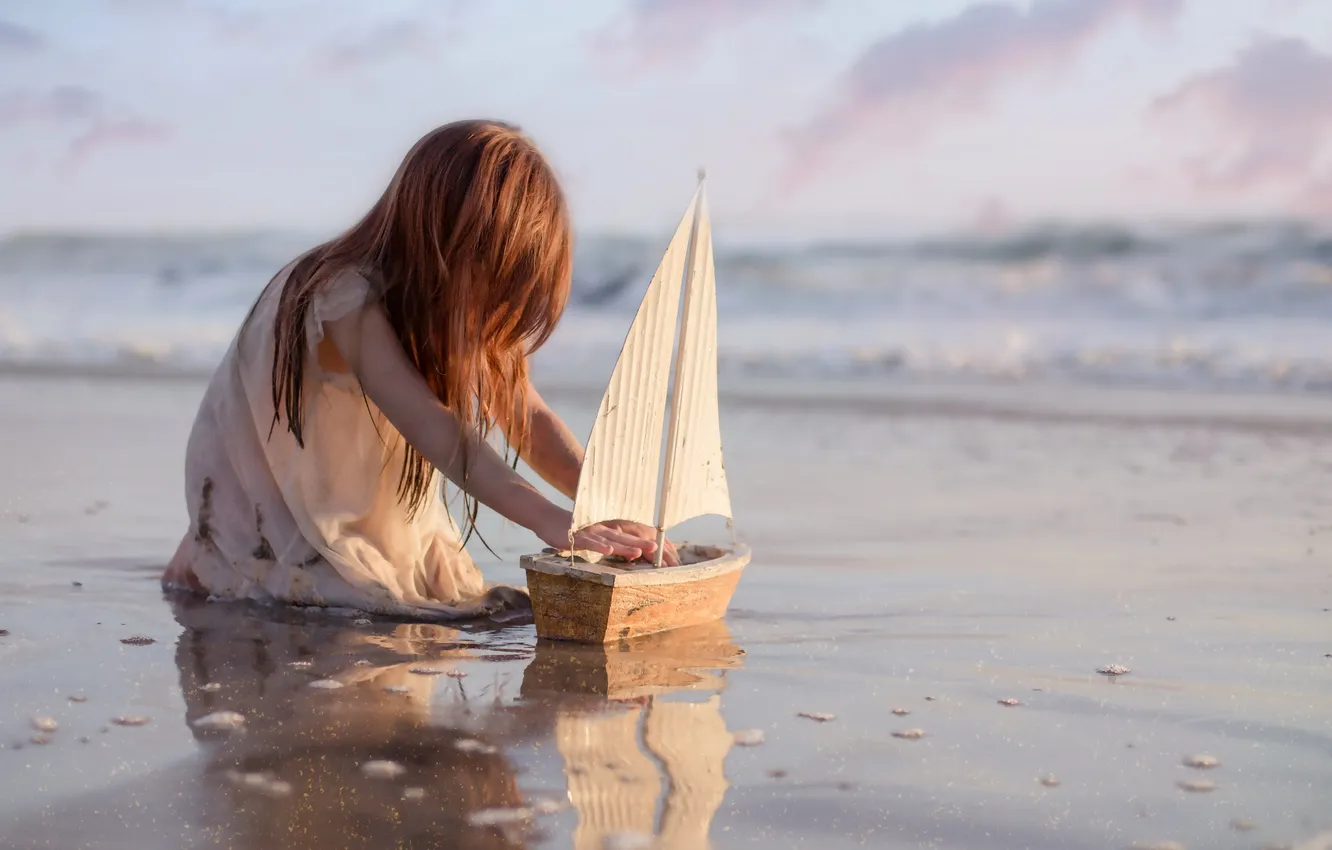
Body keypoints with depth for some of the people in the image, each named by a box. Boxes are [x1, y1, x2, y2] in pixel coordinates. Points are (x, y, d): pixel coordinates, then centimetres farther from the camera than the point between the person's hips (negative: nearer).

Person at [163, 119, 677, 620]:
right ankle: (204, 570, 3)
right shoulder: (348, 298, -33)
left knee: (453, 588, -2)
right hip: (263, 511, -8)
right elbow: (435, 430, -45)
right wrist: (552, 522, -54)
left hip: (371, 512, 8)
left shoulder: (459, 304, -8)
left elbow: (529, 418, -12)